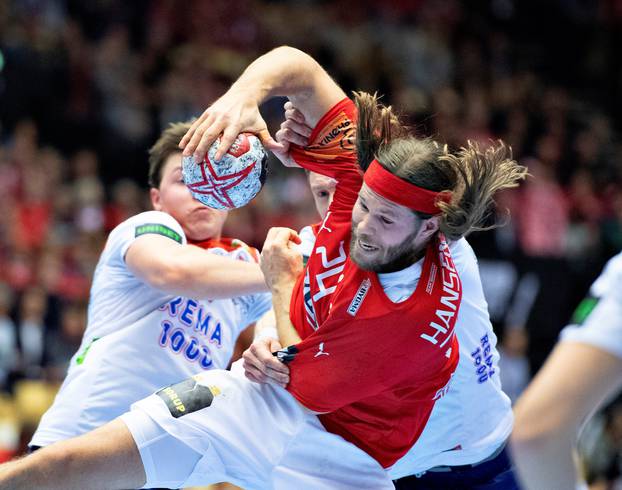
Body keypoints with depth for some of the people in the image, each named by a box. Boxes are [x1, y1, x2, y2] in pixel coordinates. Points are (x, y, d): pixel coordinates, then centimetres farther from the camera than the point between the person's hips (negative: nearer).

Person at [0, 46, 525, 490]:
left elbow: (305, 388, -17)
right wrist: (245, 93, -29)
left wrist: (282, 281, -4)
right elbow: (297, 67, -7)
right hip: (253, 395, 4)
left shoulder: (423, 313, -30)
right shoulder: (368, 175, -15)